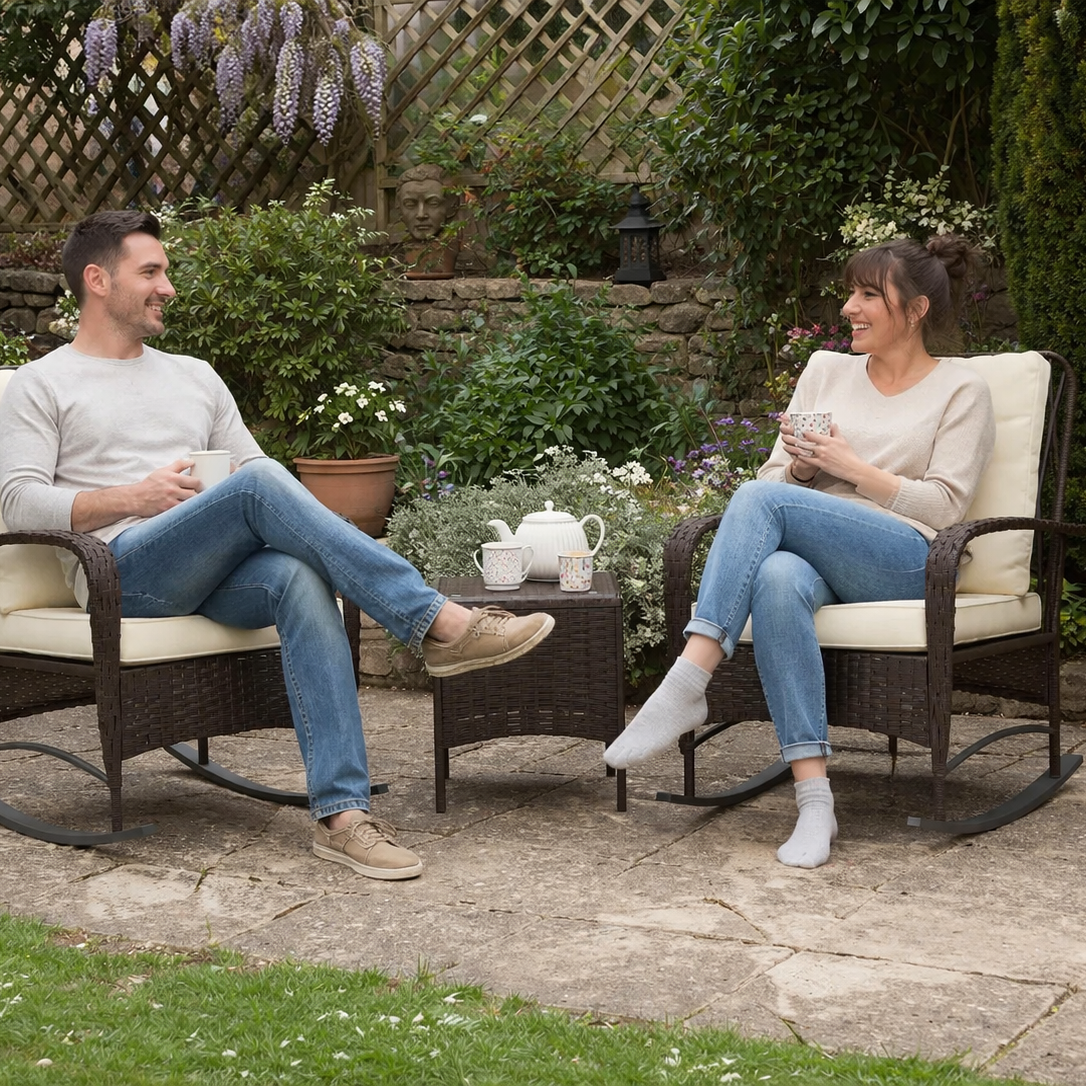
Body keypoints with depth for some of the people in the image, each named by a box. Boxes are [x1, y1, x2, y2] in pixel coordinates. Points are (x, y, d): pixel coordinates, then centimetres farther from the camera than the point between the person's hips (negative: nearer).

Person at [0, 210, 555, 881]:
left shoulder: (194, 376, 28)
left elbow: (252, 462, 22)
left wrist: (296, 521, -3)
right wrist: (134, 498, -14)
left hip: (219, 578, 4)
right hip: (126, 575, -4)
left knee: (300, 578, -33)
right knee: (259, 486, -31)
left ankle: (341, 812, -41)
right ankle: (439, 623, -37)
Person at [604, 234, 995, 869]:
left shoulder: (962, 392, 11)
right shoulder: (826, 370, 24)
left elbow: (944, 507, 0)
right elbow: (776, 475, 22)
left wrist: (850, 466, -7)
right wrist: (800, 466, -1)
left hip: (904, 564, -3)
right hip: (810, 552, 4)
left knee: (762, 499, -30)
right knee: (776, 579, -37)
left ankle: (687, 685, -37)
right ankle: (814, 798, -41)